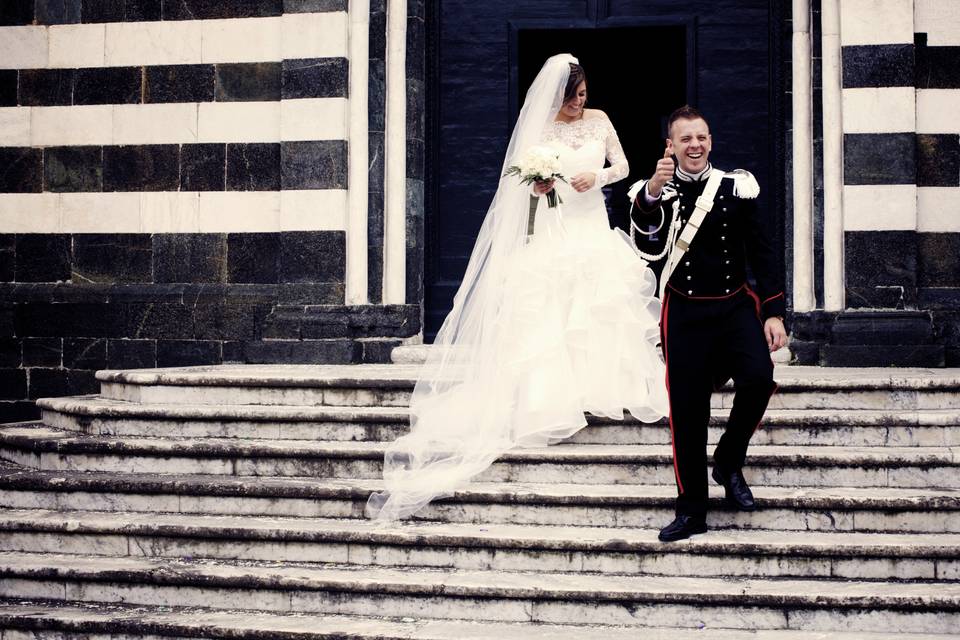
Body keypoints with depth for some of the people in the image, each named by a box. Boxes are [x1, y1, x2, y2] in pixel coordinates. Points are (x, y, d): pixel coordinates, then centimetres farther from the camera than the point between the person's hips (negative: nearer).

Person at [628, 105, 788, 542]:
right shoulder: (657, 190, 1)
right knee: (687, 411, 0)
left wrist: (773, 313, -3)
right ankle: (691, 511, 13)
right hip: (684, 314, 0)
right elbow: (639, 217, -23)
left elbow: (763, 253, 4)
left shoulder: (736, 187, 2)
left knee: (758, 379, -22)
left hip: (735, 306, 1)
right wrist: (654, 190, -44)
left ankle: (729, 464, 5)